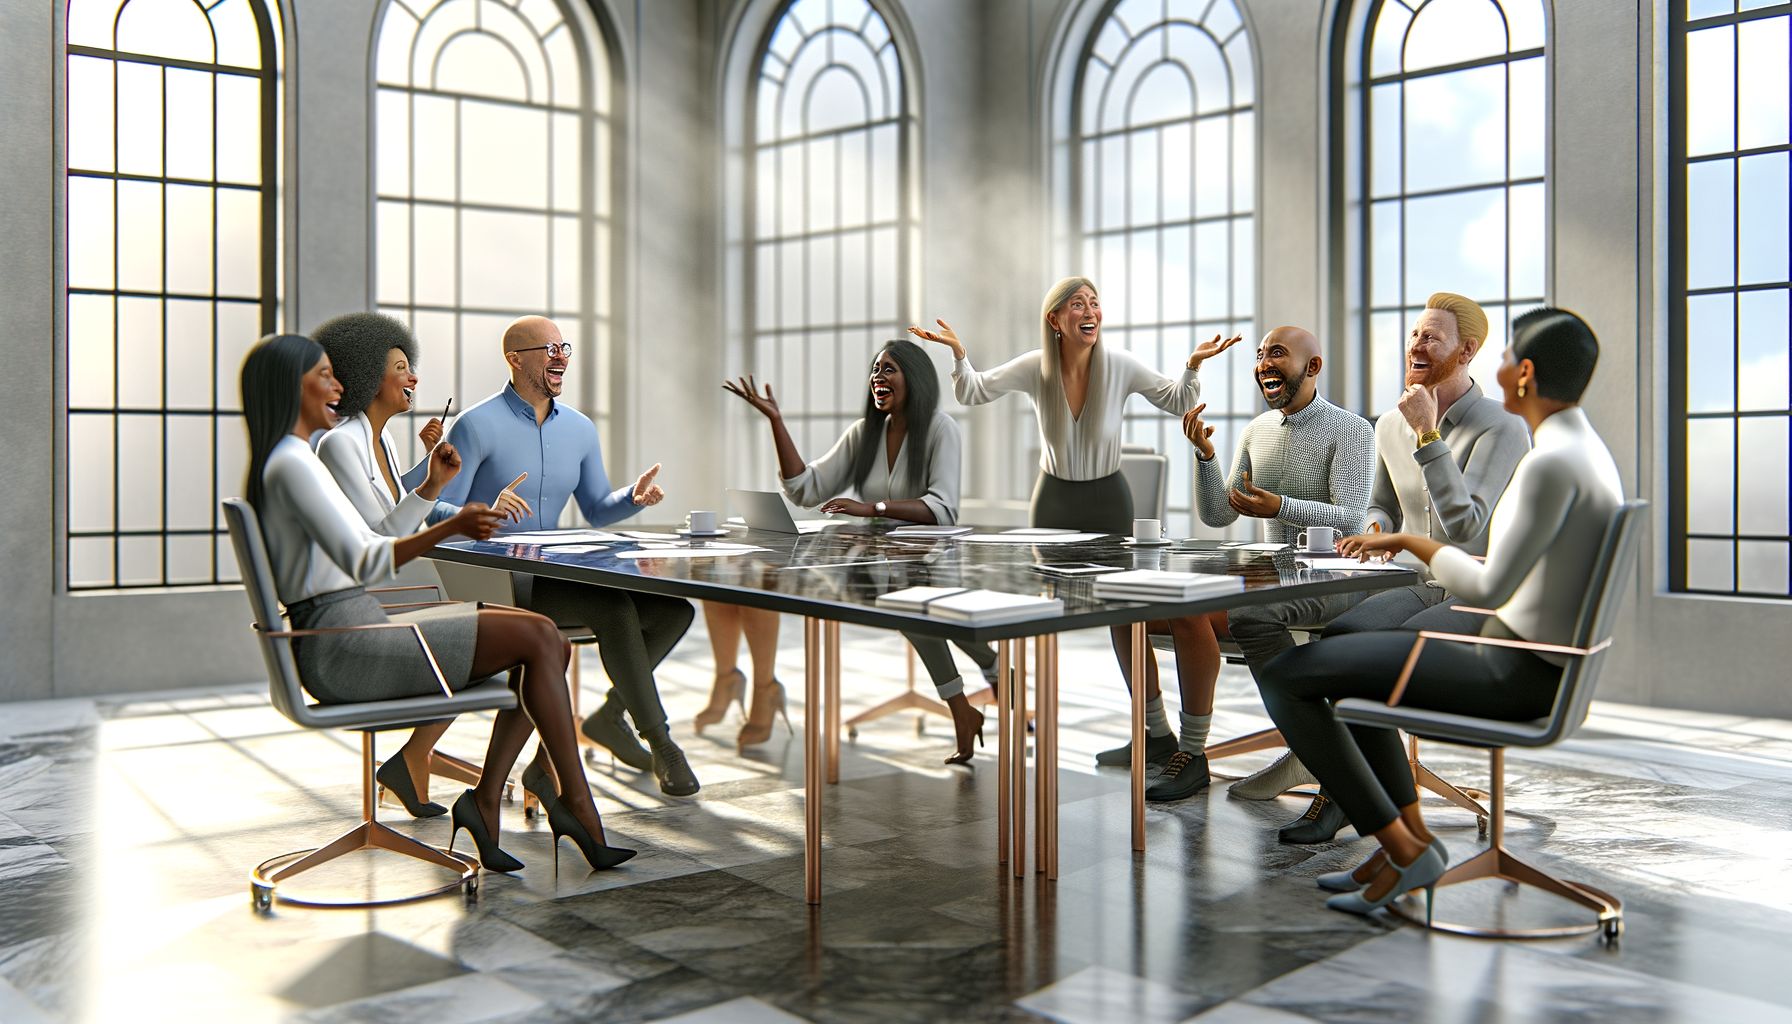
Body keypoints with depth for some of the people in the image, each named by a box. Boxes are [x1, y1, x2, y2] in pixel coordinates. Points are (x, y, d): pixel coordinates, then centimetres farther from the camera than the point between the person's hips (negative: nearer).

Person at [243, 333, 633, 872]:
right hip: (344, 646, -10)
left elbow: (369, 543, 24)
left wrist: (433, 484, 16)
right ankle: (576, 802, -8)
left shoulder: (284, 462, 20)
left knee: (545, 642, 2)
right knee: (537, 637, -15)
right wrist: (451, 527, -36)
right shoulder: (292, 463, -13)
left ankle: (486, 798, -4)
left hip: (353, 636, 10)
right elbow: (364, 562, -24)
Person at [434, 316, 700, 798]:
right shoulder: (477, 425, -9)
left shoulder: (579, 429, 11)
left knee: (675, 607, -9)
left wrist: (634, 496, -3)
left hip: (554, 573, 7)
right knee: (615, 608, -31)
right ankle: (660, 742, -19)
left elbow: (596, 509, 18)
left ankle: (610, 715, 5)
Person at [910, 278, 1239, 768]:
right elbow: (972, 393, -4)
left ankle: (1157, 732, 2)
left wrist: (1194, 364, -21)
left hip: (1107, 499, -2)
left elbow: (1178, 402, -3)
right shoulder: (1035, 368, -12)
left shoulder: (1120, 366, -13)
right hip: (1053, 498, 2)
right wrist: (958, 352, -21)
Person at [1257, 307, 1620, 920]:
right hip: (1534, 661, 11)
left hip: (1512, 674, -10)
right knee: (1348, 648, 27)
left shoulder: (1551, 462, -22)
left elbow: (1491, 587, -24)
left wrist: (1413, 542, -8)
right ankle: (1411, 830, 20)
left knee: (1285, 676, -9)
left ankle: (1403, 850, -1)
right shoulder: (1588, 450, 11)